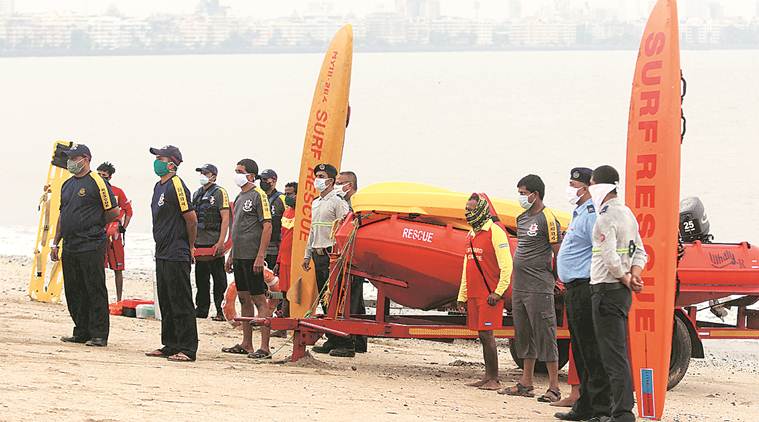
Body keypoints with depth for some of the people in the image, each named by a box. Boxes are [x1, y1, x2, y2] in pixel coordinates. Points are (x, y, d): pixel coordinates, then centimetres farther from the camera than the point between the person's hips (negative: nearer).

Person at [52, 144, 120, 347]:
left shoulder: (97, 183, -7)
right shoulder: (67, 185, 16)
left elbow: (113, 212, -7)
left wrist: (94, 226, 4)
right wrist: (55, 242, 18)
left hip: (91, 246, -8)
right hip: (70, 247, 8)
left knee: (95, 291, -5)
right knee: (74, 292, 10)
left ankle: (99, 335, -3)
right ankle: (81, 333, 18)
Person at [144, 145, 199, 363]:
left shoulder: (177, 186, -14)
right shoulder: (159, 186, 15)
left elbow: (191, 218, -14)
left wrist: (189, 246, -3)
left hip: (177, 255, -10)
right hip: (162, 254, 10)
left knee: (181, 304, -7)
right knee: (166, 304, 14)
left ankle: (187, 350, -6)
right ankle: (170, 346, 21)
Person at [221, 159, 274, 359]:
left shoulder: (258, 195, -10)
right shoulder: (240, 197, 17)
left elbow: (267, 226, -16)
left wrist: (260, 256, -21)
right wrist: (231, 256, 20)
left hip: (252, 257, -9)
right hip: (239, 256, 9)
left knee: (259, 300, -8)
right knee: (244, 299, 13)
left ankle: (264, 347, -9)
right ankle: (246, 344, 19)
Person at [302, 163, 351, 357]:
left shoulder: (338, 202, -7)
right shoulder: (315, 203, 20)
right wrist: (307, 255, 24)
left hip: (331, 254, -9)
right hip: (318, 254, 9)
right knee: (324, 299, 9)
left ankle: (346, 344, -11)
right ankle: (332, 341, 14)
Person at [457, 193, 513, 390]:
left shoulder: (495, 232, -8)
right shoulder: (471, 235, 18)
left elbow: (506, 265, -13)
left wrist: (498, 292, -17)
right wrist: (462, 296, 20)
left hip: (489, 295, -8)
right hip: (474, 296, 8)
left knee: (486, 334, -10)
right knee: (482, 335, 8)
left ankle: (494, 380, -8)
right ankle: (488, 377, 12)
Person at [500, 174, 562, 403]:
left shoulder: (547, 219, -11)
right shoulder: (522, 219, 15)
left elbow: (559, 252, -11)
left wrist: (558, 280, -8)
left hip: (539, 287, -9)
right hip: (519, 287, 9)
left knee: (544, 335, -8)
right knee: (524, 336, 14)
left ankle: (554, 387, -6)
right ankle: (526, 384, 21)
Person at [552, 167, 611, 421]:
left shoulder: (592, 214, -14)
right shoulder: (579, 214, 20)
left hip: (585, 289, -11)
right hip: (575, 290, 11)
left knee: (591, 351, -10)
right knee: (580, 352, 15)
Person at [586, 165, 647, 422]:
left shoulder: (606, 217, -15)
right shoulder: (627, 213, 16)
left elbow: (610, 258, -21)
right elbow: (640, 253, 18)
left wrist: (626, 280, -7)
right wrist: (634, 276, 3)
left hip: (608, 290, -10)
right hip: (621, 291, 10)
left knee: (613, 355, -10)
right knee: (618, 352, 15)